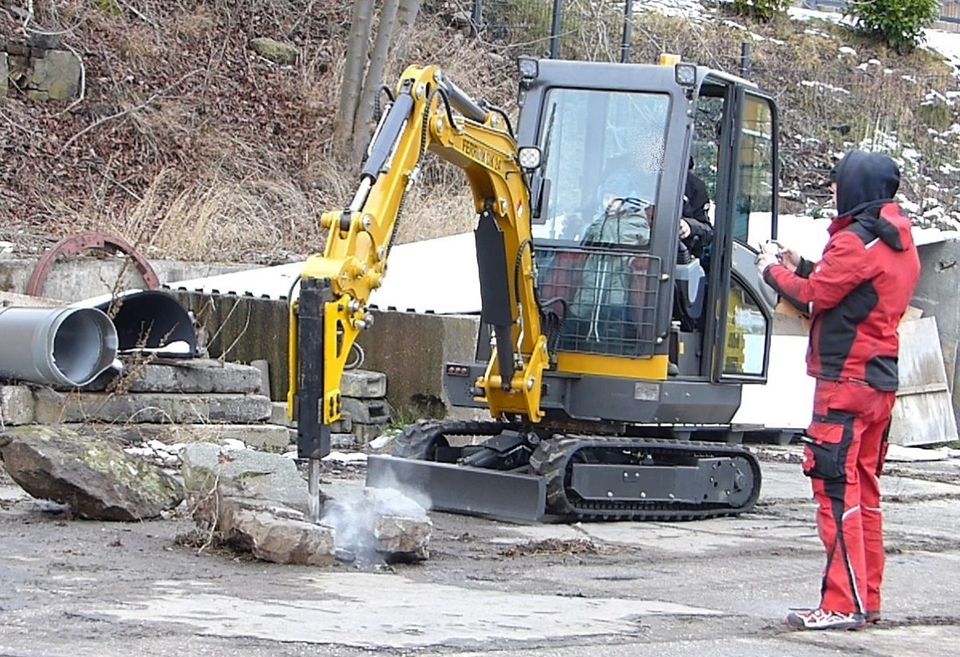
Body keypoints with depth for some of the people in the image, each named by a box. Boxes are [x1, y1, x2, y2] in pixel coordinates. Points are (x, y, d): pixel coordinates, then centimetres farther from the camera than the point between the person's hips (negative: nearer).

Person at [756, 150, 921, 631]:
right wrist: (801, 267, 14)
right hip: (881, 380, 9)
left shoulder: (855, 242, -15)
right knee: (864, 490, 14)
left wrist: (774, 272, 5)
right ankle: (868, 599, 18)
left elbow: (814, 296, -12)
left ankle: (844, 604, -12)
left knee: (838, 489, -9)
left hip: (846, 378, -9)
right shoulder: (900, 243, 14)